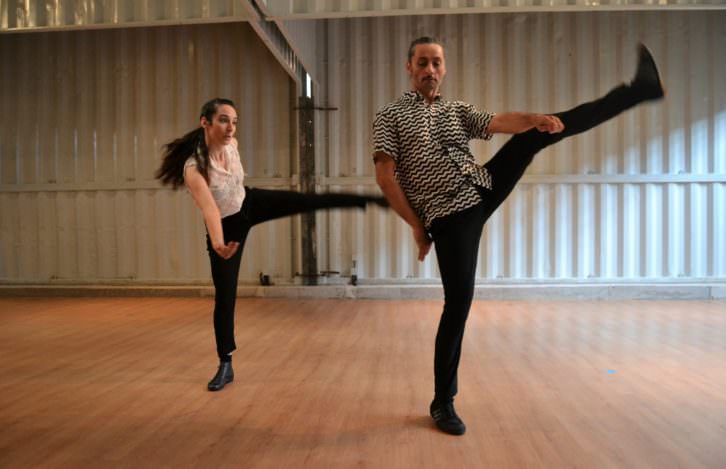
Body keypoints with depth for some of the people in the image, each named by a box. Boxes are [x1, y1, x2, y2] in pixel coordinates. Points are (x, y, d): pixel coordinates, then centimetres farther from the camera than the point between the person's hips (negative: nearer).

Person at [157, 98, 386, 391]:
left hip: (251, 204, 5)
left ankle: (370, 200, 9)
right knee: (225, 295, -1)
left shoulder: (231, 144, -17)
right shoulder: (193, 167, -36)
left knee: (312, 201, -8)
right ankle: (225, 365, 11)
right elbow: (209, 207, -52)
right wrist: (218, 243, -69)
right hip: (227, 224, -4)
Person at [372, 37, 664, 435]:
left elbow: (500, 122, 0)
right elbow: (385, 177, -6)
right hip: (449, 216, -5)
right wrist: (416, 225, -10)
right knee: (458, 302, -8)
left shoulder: (458, 111, 17)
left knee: (541, 132, -2)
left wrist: (534, 118, -22)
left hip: (485, 188, 5)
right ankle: (443, 403, 7)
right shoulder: (390, 116, 3)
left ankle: (640, 88, 3)